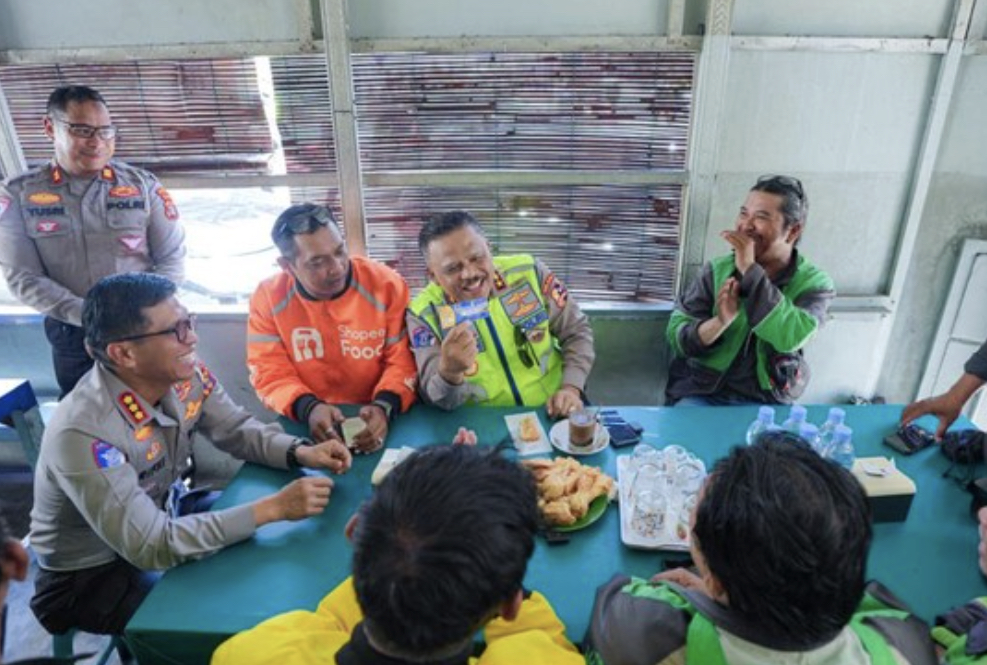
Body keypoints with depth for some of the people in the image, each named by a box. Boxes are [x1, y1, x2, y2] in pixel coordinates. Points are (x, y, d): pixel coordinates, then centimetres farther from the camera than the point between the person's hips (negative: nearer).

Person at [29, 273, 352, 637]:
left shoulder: (184, 374, -17)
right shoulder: (83, 434, -36)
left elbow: (238, 429, -3)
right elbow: (151, 546, -35)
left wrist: (300, 452, -22)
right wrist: (273, 508, -36)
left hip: (165, 513, 6)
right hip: (94, 573, -6)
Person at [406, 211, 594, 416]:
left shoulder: (528, 272, -7)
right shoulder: (424, 313, -11)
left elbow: (577, 331, 2)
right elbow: (439, 400, -13)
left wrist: (571, 388, -12)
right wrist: (450, 372, -34)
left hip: (551, 412, -1)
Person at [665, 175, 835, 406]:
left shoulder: (814, 283, -3)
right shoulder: (717, 269, -1)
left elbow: (790, 337, -24)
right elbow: (676, 337, -6)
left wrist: (749, 270, -23)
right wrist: (720, 322, -25)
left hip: (764, 403, 0)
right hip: (699, 394, 0)